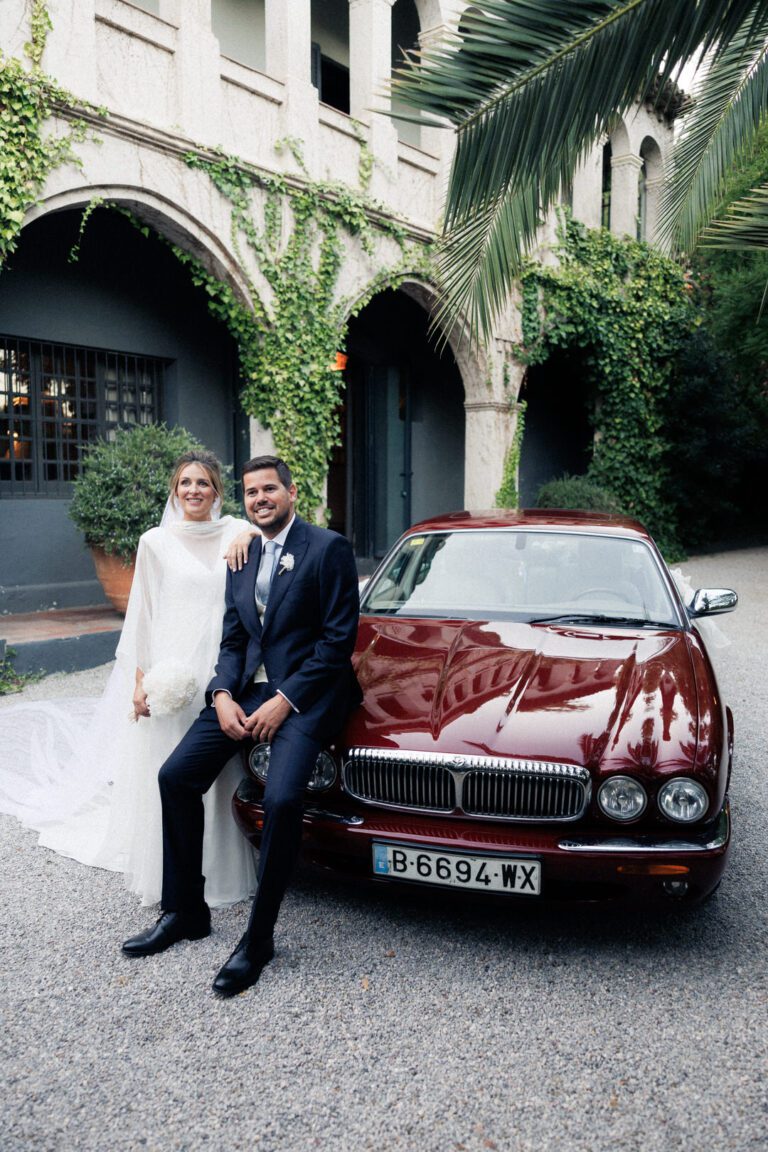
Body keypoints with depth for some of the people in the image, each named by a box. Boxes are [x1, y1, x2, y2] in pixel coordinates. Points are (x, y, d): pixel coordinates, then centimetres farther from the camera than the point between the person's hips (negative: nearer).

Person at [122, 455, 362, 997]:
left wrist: (285, 702, -15)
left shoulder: (328, 548, -7)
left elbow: (339, 639, -12)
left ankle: (258, 939, -6)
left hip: (306, 693, -7)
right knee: (176, 775, -4)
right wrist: (222, 696, -6)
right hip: (248, 689, 7)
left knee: (282, 799, -26)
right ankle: (185, 911, 13)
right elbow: (232, 639, 13)